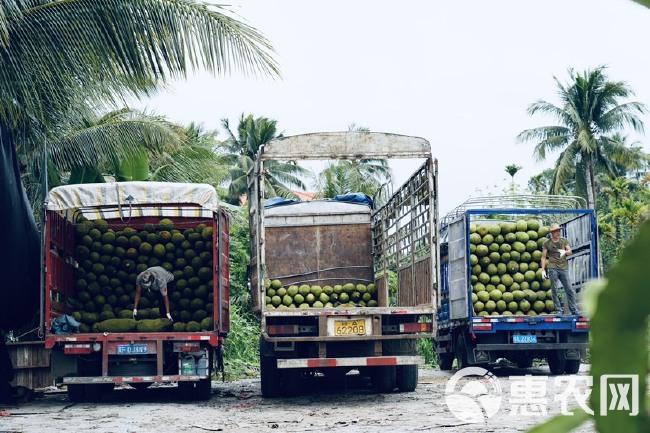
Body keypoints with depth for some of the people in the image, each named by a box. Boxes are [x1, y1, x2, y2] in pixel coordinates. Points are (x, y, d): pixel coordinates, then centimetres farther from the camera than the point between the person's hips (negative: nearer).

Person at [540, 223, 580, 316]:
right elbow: (543, 257, 6)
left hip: (564, 268, 2)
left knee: (569, 289, -1)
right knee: (554, 290, -3)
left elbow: (570, 252, 6)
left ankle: (574, 309, 5)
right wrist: (543, 270, -2)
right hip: (553, 268, -2)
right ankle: (559, 310, 2)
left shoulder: (564, 241, 12)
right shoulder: (546, 243, 5)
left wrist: (565, 252, -17)